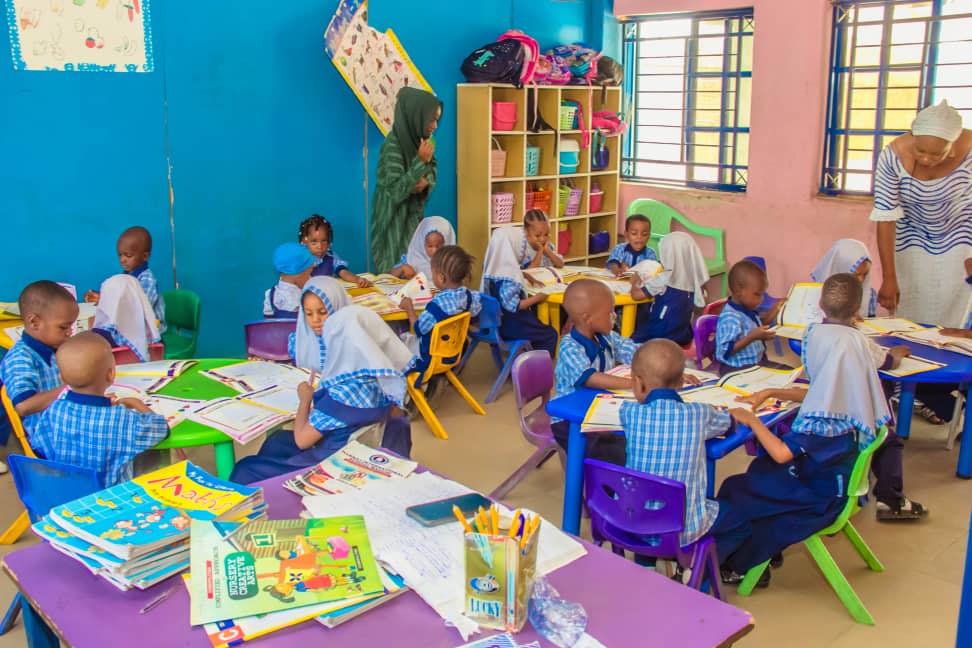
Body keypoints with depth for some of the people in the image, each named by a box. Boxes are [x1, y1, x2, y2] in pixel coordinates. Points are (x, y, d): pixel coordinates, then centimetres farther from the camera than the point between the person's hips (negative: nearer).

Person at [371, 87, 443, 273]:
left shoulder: (417, 139, 2)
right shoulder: (393, 145, -23)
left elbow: (432, 169, 12)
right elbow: (395, 191, -27)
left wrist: (426, 180, -11)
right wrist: (420, 162, -28)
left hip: (413, 216, 8)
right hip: (395, 222, -8)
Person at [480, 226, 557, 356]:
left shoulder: (495, 269, -1)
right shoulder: (508, 277, -29)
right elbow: (513, 306, -31)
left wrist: (521, 275, 12)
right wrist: (537, 298, -20)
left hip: (499, 322, 9)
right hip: (512, 326, -9)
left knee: (542, 327, 28)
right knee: (550, 335, 6)